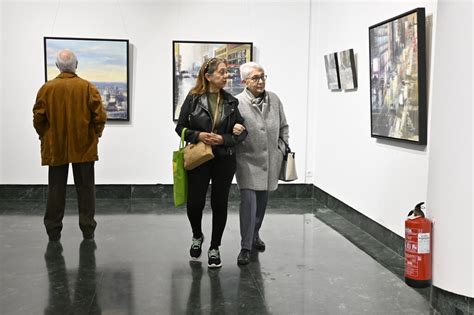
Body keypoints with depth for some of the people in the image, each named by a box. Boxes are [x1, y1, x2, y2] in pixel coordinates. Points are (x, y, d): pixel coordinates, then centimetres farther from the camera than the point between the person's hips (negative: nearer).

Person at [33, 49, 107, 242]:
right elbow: (100, 116, -8)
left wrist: (45, 137, 13)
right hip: (84, 147, 0)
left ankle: (53, 231, 14)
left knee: (56, 189, 10)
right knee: (85, 188, 9)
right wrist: (95, 135, 8)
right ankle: (88, 229, 13)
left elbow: (38, 118, -3)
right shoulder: (88, 87, -7)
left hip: (55, 147, 1)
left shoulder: (47, 88, -5)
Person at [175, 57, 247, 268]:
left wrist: (223, 139, -14)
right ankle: (197, 236, 32)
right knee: (194, 203, 0)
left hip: (224, 160, 2)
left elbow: (242, 131, 2)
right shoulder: (193, 98, -4)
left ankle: (214, 248, 24)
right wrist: (198, 135, -18)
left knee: (220, 204, 7)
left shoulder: (230, 101, 2)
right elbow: (180, 127, -1)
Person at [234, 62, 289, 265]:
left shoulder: (274, 100, 4)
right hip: (248, 161, -5)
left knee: (262, 201, 17)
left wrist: (282, 148, 7)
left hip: (270, 161, 5)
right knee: (248, 201, -11)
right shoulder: (236, 103, -12)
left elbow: (283, 126, 14)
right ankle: (245, 247, -1)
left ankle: (255, 235, 38)